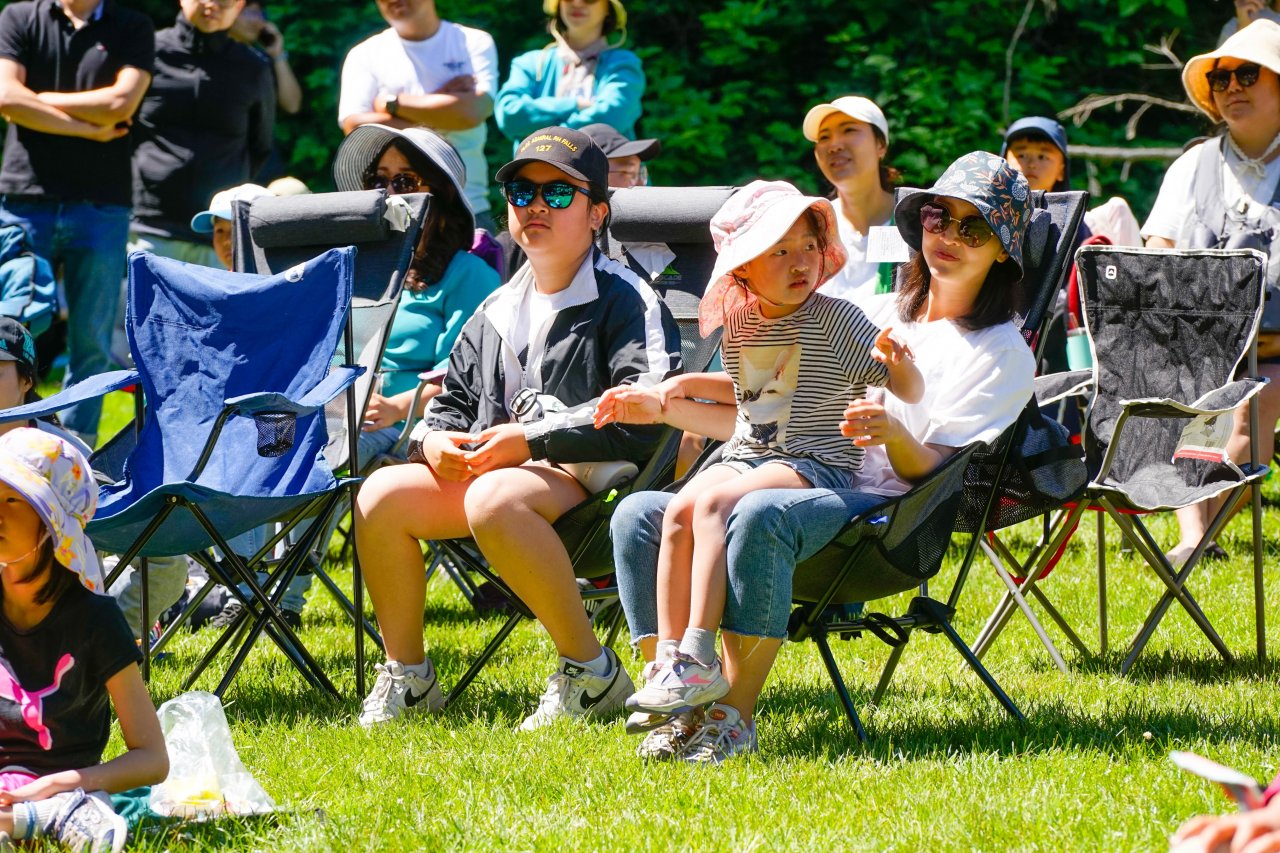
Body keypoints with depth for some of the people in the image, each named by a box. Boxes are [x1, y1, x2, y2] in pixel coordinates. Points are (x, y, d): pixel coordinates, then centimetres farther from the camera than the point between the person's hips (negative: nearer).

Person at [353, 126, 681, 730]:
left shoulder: (624, 300, -2)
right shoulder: (496, 312, 22)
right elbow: (454, 400, 26)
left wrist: (532, 441, -18)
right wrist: (433, 439, 0)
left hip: (587, 477, -7)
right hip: (486, 470, 7)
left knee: (494, 498, -38)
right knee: (382, 493, -14)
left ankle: (592, 673, -26)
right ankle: (405, 676, -3)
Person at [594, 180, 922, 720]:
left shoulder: (837, 320, -6)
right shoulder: (738, 326, 11)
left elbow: (909, 393, -7)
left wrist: (898, 363, -29)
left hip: (816, 464, -6)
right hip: (746, 454, 6)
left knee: (715, 504, -30)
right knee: (678, 510, -22)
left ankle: (698, 657, -35)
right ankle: (669, 659, -21)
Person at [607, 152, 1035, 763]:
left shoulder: (1002, 353, 6)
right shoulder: (882, 316, 25)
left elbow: (931, 469, -6)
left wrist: (895, 435, -28)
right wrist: (667, 407, 19)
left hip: (881, 509, -7)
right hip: (805, 482, 7)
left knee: (760, 515, -39)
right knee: (640, 514, -14)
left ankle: (734, 716, -38)